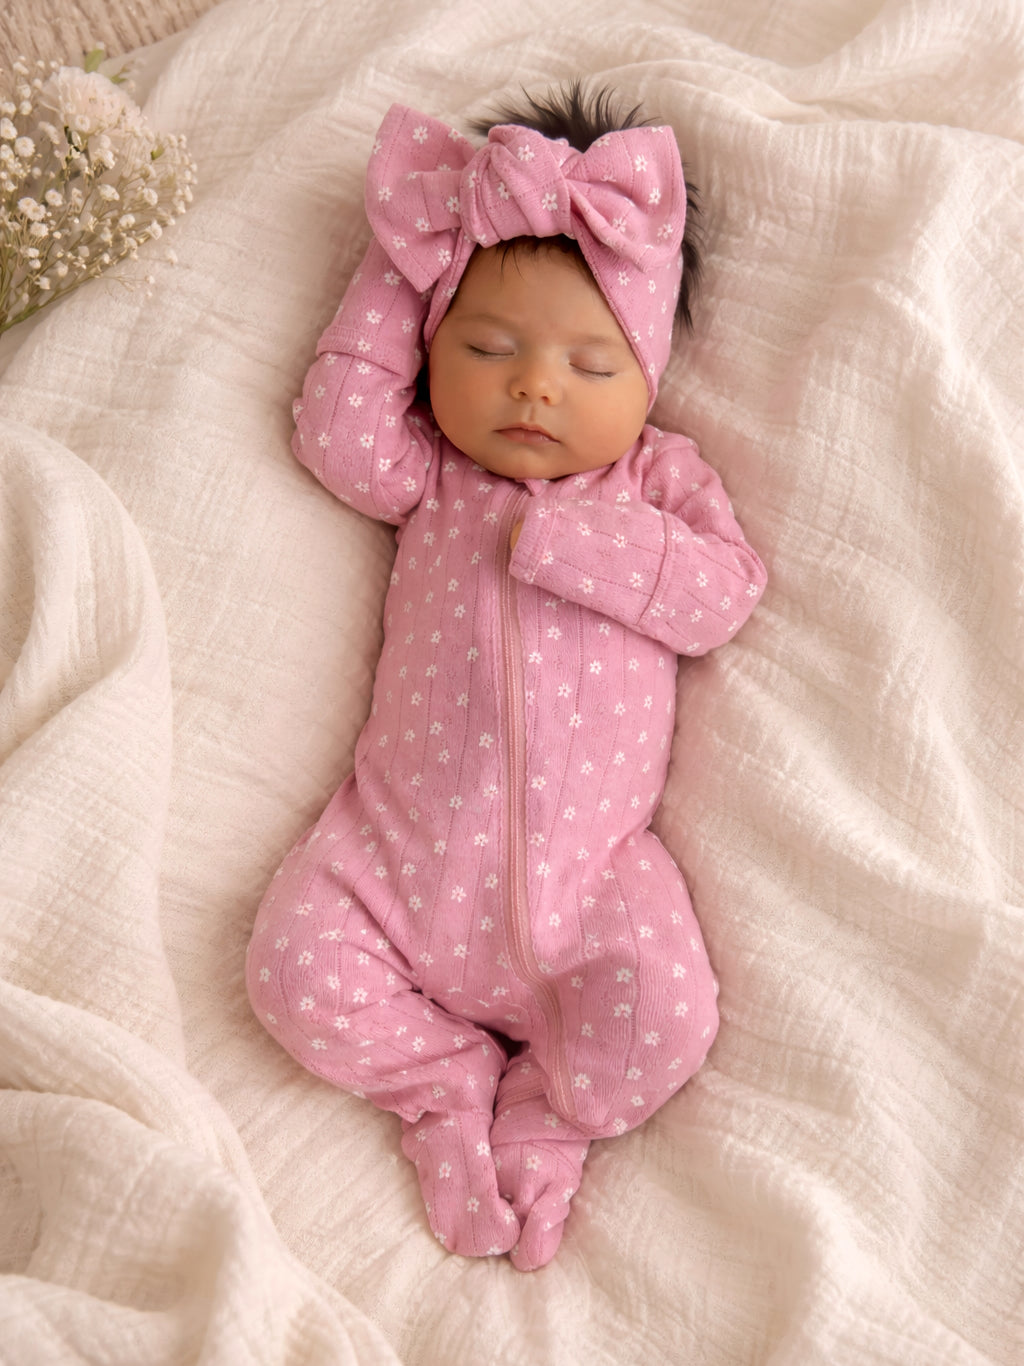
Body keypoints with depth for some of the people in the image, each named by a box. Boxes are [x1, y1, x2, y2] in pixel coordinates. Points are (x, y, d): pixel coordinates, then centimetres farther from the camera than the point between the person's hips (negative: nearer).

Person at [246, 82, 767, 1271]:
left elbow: (723, 595, -2)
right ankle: (450, 1080, 8)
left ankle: (542, 1121, 10)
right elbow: (335, 427, -2)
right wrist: (394, 274, 6)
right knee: (296, 965, -17)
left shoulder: (657, 478, 11)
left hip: (587, 861, -1)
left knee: (663, 1018, -21)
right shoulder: (429, 478, 13)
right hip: (405, 846, 1)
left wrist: (574, 536, -13)